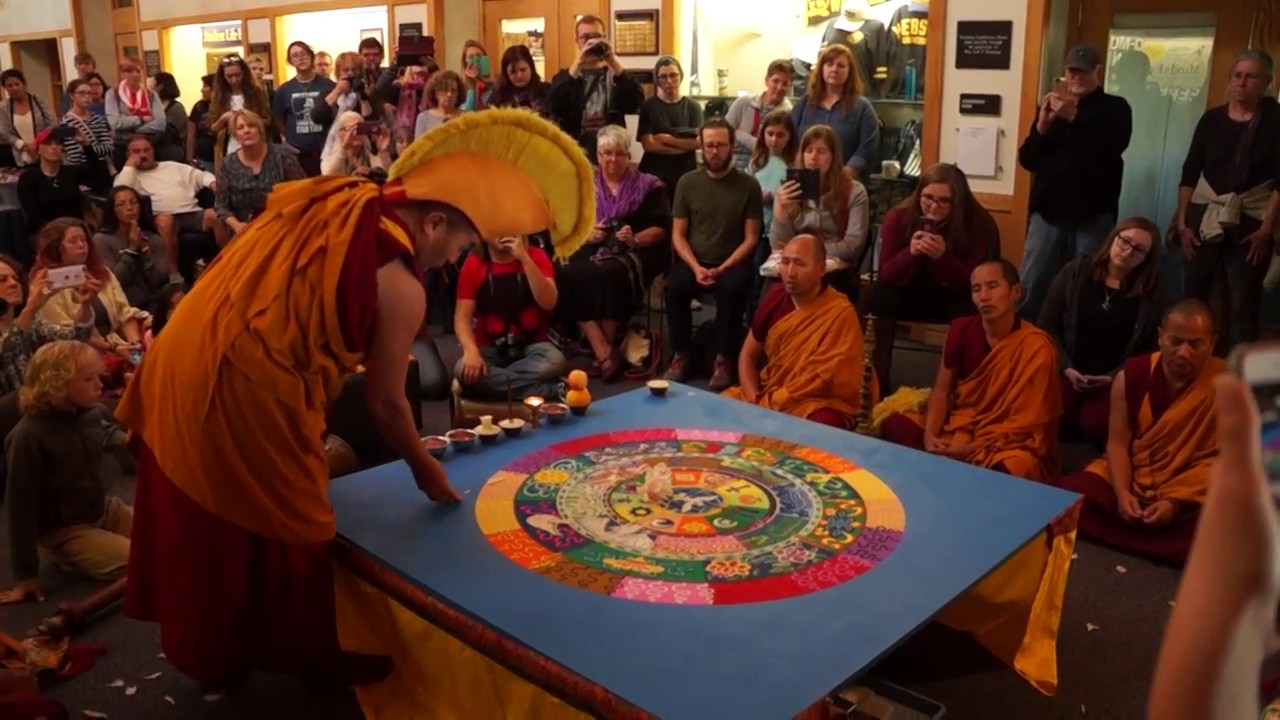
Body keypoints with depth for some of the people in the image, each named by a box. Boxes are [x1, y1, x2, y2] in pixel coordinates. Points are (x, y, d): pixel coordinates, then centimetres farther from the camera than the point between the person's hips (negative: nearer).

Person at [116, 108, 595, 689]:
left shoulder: (329, 199, 8)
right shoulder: (400, 286, -14)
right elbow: (385, 402, -5)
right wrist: (423, 466, 12)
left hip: (181, 365, 9)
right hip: (241, 396, -8)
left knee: (203, 528, 24)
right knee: (281, 528, 13)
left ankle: (212, 650, 45)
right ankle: (309, 658, 34)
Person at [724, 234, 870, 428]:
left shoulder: (840, 313, -17)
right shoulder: (775, 296, 1)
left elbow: (825, 379, -18)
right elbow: (748, 355, 7)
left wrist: (767, 405, -18)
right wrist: (754, 400, -10)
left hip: (818, 404, -5)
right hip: (766, 393, 5)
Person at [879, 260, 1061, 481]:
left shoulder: (1036, 346, -18)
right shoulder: (961, 329, -2)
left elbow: (1023, 424, -16)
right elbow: (942, 389, 4)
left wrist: (966, 451, -23)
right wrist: (930, 434, -15)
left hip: (1010, 444, -5)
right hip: (959, 427, 5)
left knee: (1000, 474, -38)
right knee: (893, 426, -15)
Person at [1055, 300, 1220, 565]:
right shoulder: (1131, 375, -1)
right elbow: (1117, 442, -1)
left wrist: (1176, 501, -22)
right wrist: (1122, 492, -18)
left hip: (1189, 495, -2)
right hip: (1127, 481, 3)